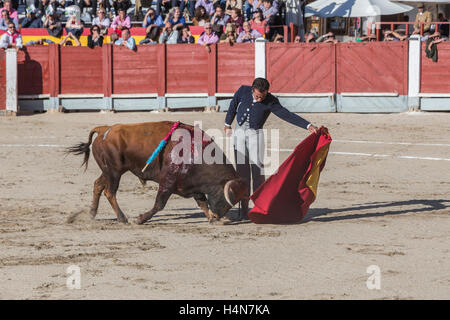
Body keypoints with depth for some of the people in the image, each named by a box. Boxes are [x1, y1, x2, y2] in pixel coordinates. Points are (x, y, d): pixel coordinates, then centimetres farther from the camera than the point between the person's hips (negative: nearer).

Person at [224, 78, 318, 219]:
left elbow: (287, 115, -17)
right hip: (239, 132, 2)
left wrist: (308, 126, -27)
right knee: (242, 170, 0)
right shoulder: (243, 91, -5)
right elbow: (233, 106, 12)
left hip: (255, 134, -2)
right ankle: (243, 209, 4)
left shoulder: (271, 102, -13)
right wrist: (228, 124, 23)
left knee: (257, 169, -10)